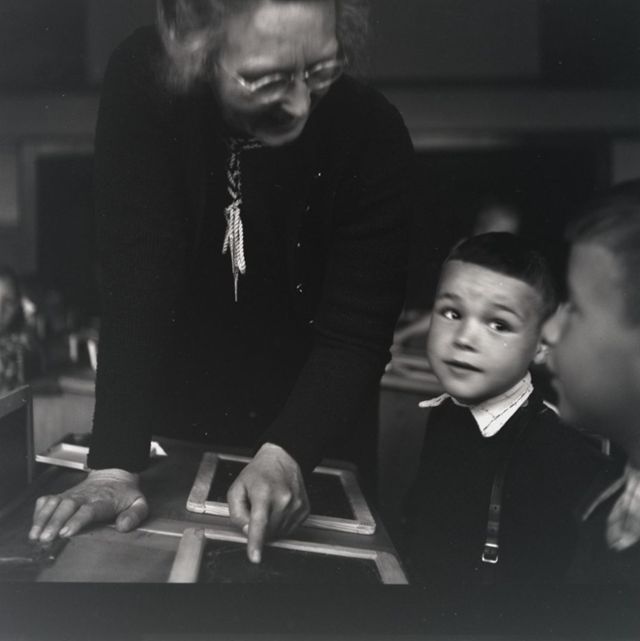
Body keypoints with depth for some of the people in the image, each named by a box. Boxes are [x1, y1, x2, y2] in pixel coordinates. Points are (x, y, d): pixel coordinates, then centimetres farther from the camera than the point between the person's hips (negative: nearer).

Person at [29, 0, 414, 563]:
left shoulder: (374, 136, -24)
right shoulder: (141, 82, -23)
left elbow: (355, 335, -23)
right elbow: (137, 282, -28)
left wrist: (284, 455, -39)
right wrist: (114, 465, -34)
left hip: (314, 421, 0)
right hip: (174, 414, 1)